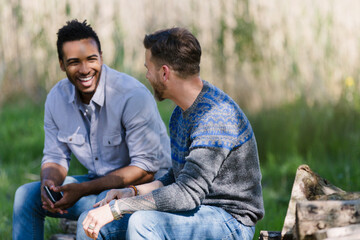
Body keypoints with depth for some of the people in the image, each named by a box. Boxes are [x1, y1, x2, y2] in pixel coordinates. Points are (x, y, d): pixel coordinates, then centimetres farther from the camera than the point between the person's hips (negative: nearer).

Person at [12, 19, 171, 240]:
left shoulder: (133, 96, -24)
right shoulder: (57, 98, -3)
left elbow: (146, 168, -24)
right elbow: (55, 157, 7)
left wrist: (83, 189, -29)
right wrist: (49, 182, -20)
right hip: (101, 183, 7)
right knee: (27, 195, -5)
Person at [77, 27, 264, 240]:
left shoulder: (215, 117, -22)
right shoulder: (182, 112, 11)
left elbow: (188, 194, -29)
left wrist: (114, 209, -28)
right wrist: (134, 191, 2)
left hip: (231, 222, -10)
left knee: (143, 222, -35)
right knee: (90, 223, 1)